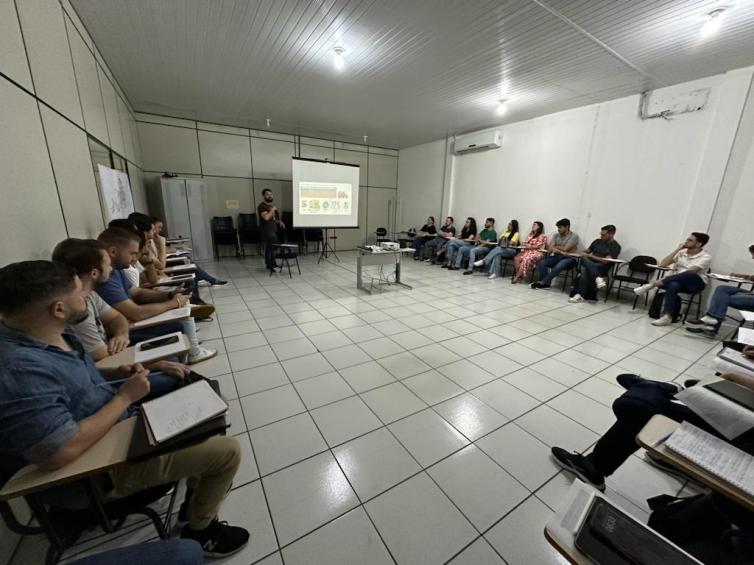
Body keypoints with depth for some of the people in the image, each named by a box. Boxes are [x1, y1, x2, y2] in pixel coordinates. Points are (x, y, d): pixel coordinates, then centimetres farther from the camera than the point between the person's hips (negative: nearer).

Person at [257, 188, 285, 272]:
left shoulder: (270, 205, 19)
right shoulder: (262, 206, -10)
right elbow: (266, 217, -25)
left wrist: (279, 222, 13)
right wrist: (272, 210, -15)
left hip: (273, 230, 9)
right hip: (267, 231, -9)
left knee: (273, 248, 11)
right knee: (269, 248, -9)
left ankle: (271, 264, 20)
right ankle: (270, 265, -3)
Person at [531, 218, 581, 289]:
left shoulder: (574, 236, -6)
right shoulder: (556, 235, 7)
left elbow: (565, 249, -16)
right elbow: (550, 249, -4)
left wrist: (555, 247, 0)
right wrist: (560, 251, -21)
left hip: (569, 258, -5)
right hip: (557, 257, 5)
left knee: (558, 266, -36)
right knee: (542, 262, -22)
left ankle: (542, 282, -28)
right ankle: (545, 283, -21)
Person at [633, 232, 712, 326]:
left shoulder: (706, 257, -5)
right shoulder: (682, 252, 11)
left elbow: (689, 272, -20)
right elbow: (663, 264, 1)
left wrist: (662, 280, -30)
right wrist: (677, 250, -3)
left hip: (695, 283, -2)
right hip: (677, 281, 3)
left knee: (690, 274, -41)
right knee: (673, 286, -39)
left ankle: (653, 284, -39)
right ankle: (667, 316, -46)